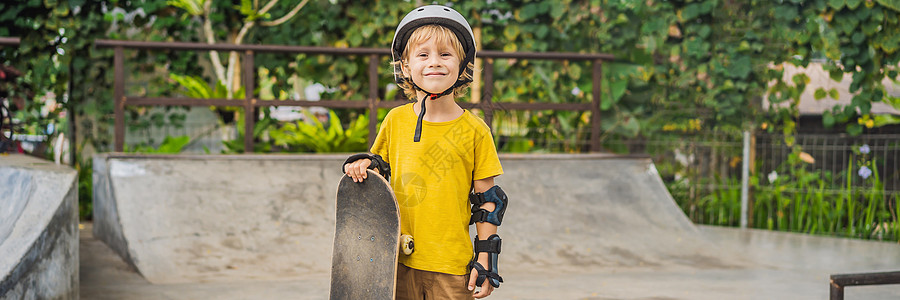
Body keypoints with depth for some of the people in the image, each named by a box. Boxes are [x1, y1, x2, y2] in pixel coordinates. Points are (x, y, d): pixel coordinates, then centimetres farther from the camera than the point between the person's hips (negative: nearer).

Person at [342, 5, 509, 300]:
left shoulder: (474, 130, -4)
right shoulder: (395, 120, 3)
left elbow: (487, 201, 0)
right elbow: (381, 169, 19)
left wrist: (485, 261, -3)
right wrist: (365, 164, -4)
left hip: (452, 264, -2)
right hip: (399, 262, 2)